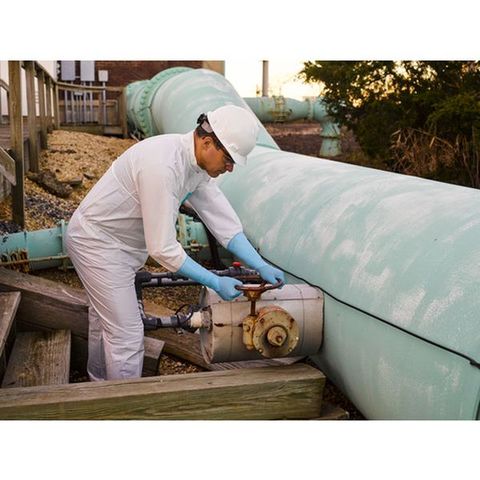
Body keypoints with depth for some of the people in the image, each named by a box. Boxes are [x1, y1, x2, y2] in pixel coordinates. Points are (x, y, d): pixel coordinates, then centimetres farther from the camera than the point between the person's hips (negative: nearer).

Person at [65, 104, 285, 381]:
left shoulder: (197, 164, -7)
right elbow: (163, 249, -33)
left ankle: (100, 383, 47)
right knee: (127, 334, -6)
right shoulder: (162, 166, -35)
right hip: (98, 242, -10)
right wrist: (216, 283, -26)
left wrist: (261, 266, -9)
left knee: (105, 319, 26)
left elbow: (224, 222, -3)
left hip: (121, 244, 10)